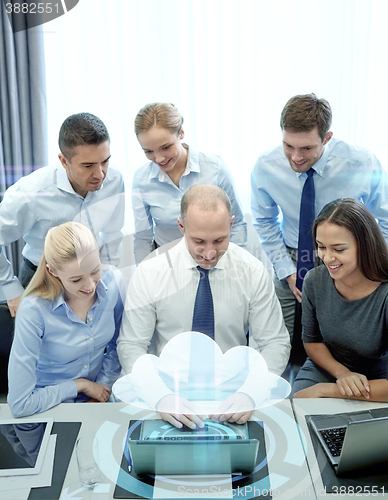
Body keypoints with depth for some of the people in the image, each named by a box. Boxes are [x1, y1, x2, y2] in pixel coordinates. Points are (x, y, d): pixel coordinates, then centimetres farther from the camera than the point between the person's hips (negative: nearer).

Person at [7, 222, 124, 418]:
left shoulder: (112, 281, -12)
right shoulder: (34, 311, -25)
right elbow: (19, 404, -21)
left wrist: (103, 387, -2)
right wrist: (80, 385, -13)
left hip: (96, 401, 3)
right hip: (47, 410, -3)